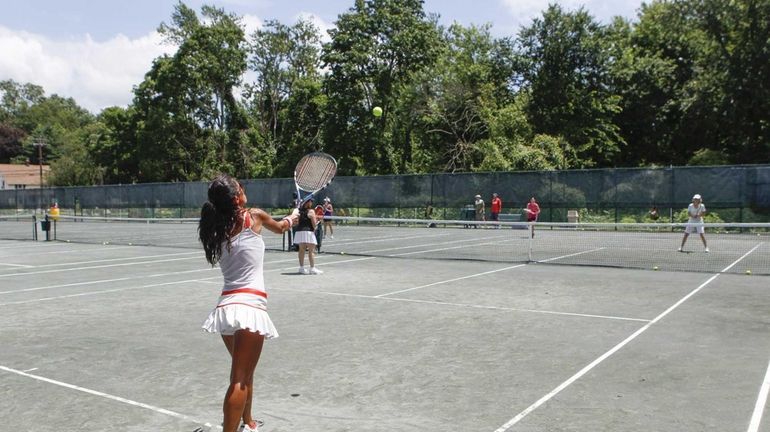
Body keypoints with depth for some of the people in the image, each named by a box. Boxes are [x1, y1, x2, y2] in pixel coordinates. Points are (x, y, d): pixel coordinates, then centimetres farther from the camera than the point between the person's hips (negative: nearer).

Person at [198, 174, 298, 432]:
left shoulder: (218, 230, 10)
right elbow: (280, 228, 19)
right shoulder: (254, 216, -1)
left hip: (226, 306, 7)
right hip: (249, 306, -6)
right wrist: (292, 218, 41)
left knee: (243, 373, 24)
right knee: (240, 380, -7)